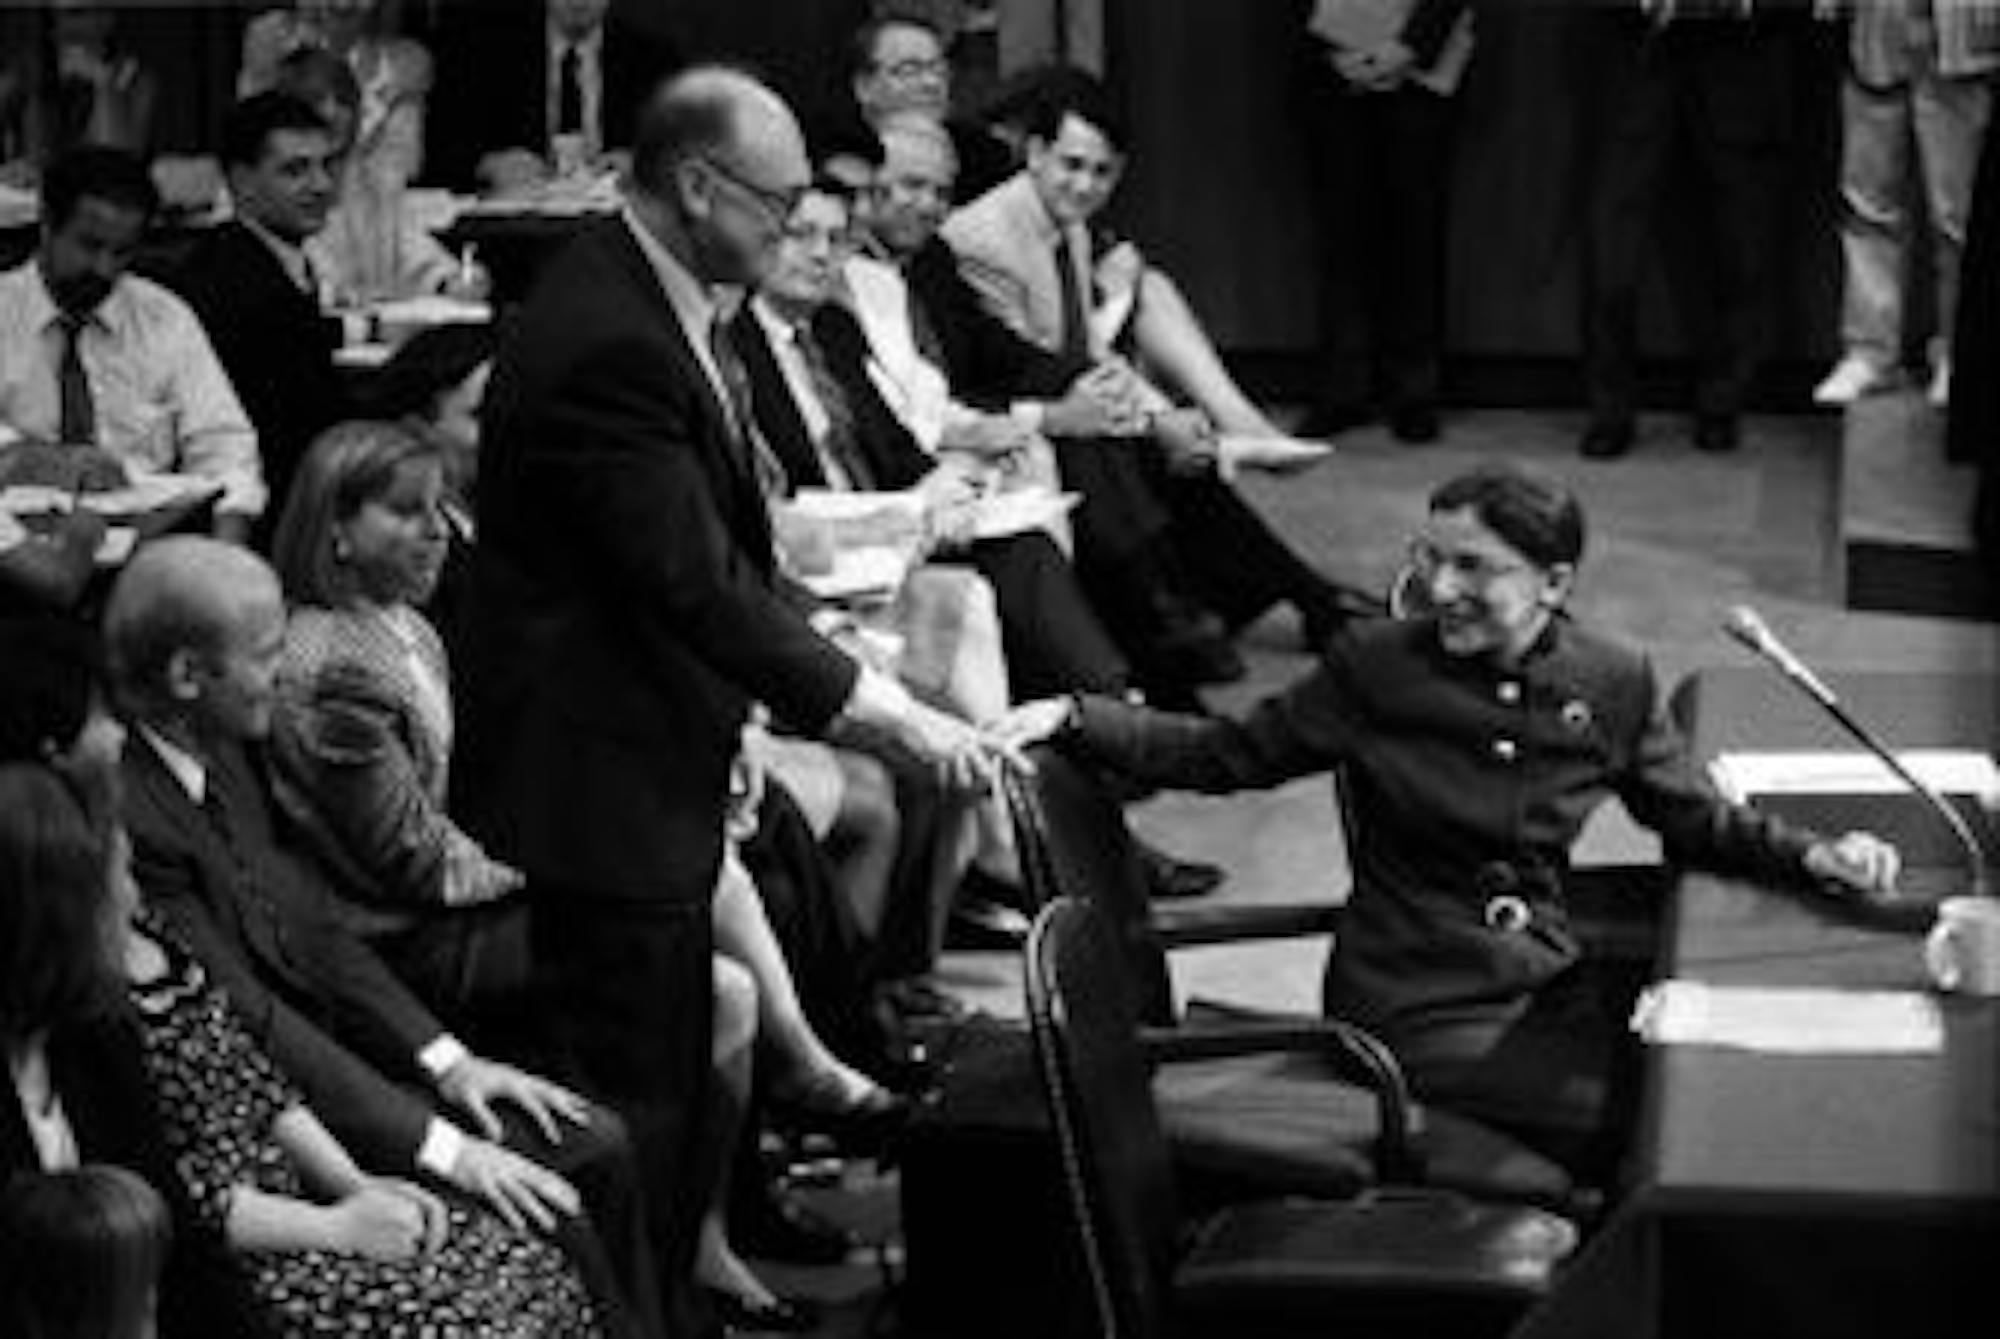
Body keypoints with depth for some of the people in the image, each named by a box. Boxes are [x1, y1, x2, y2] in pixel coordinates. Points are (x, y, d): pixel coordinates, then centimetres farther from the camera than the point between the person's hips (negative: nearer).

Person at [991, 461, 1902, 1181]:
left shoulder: (1613, 688, 0)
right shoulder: (1375, 669, -8)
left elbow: (1693, 819, 11)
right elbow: (1223, 756, -3)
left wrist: (1811, 856, -6)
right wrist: (1072, 719, -14)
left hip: (1549, 983, 4)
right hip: (1416, 1006, -4)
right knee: (1638, 1127, -19)